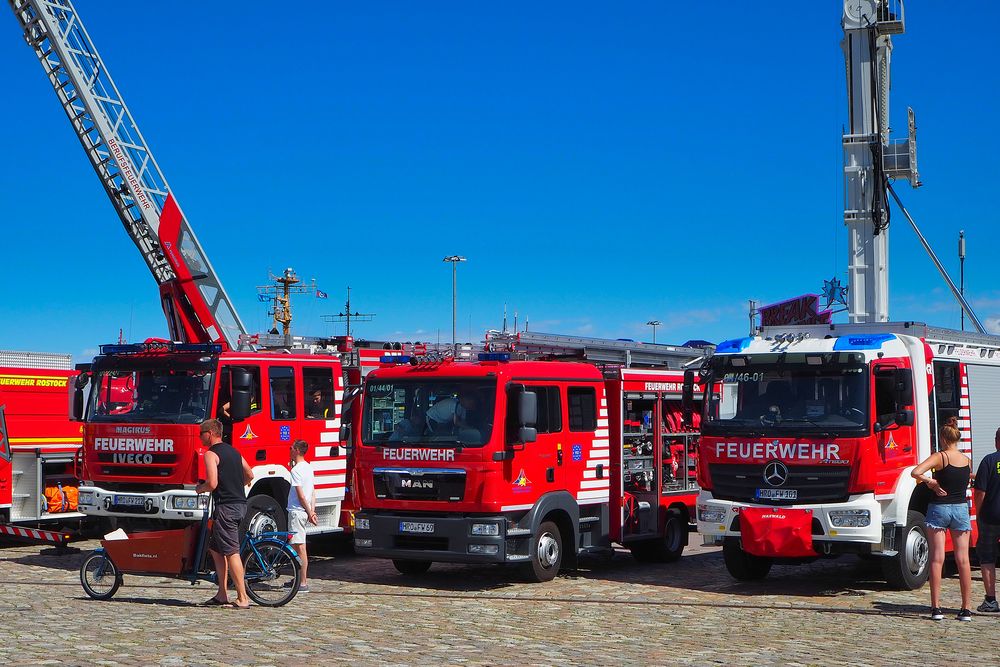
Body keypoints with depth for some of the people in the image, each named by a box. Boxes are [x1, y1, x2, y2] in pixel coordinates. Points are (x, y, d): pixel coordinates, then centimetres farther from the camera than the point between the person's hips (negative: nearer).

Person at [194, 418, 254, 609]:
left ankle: (243, 599, -10)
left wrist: (199, 489, 1)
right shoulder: (233, 451, 16)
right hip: (240, 503, 9)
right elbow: (249, 475, 22)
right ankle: (222, 594, 18)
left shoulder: (211, 454, -10)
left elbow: (212, 484, -19)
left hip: (225, 506, -9)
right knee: (215, 548, 18)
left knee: (231, 552, -8)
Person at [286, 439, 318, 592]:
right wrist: (312, 511, 10)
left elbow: (300, 494, -17)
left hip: (297, 511, -10)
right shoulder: (309, 467, 13)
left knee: (299, 547, -8)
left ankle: (303, 583, -9)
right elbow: (313, 492, 13)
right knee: (298, 546, 17)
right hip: (304, 511, 10)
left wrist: (309, 512, -12)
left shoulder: (296, 470, -15)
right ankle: (300, 579, 23)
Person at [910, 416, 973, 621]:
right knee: (963, 560, 4)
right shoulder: (967, 460, 4)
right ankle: (966, 609, 5)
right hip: (961, 509, 3)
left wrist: (930, 482, -8)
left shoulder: (940, 457, -10)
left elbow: (916, 472, -24)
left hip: (939, 508, -3)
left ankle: (936, 608, -2)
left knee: (937, 559, 0)